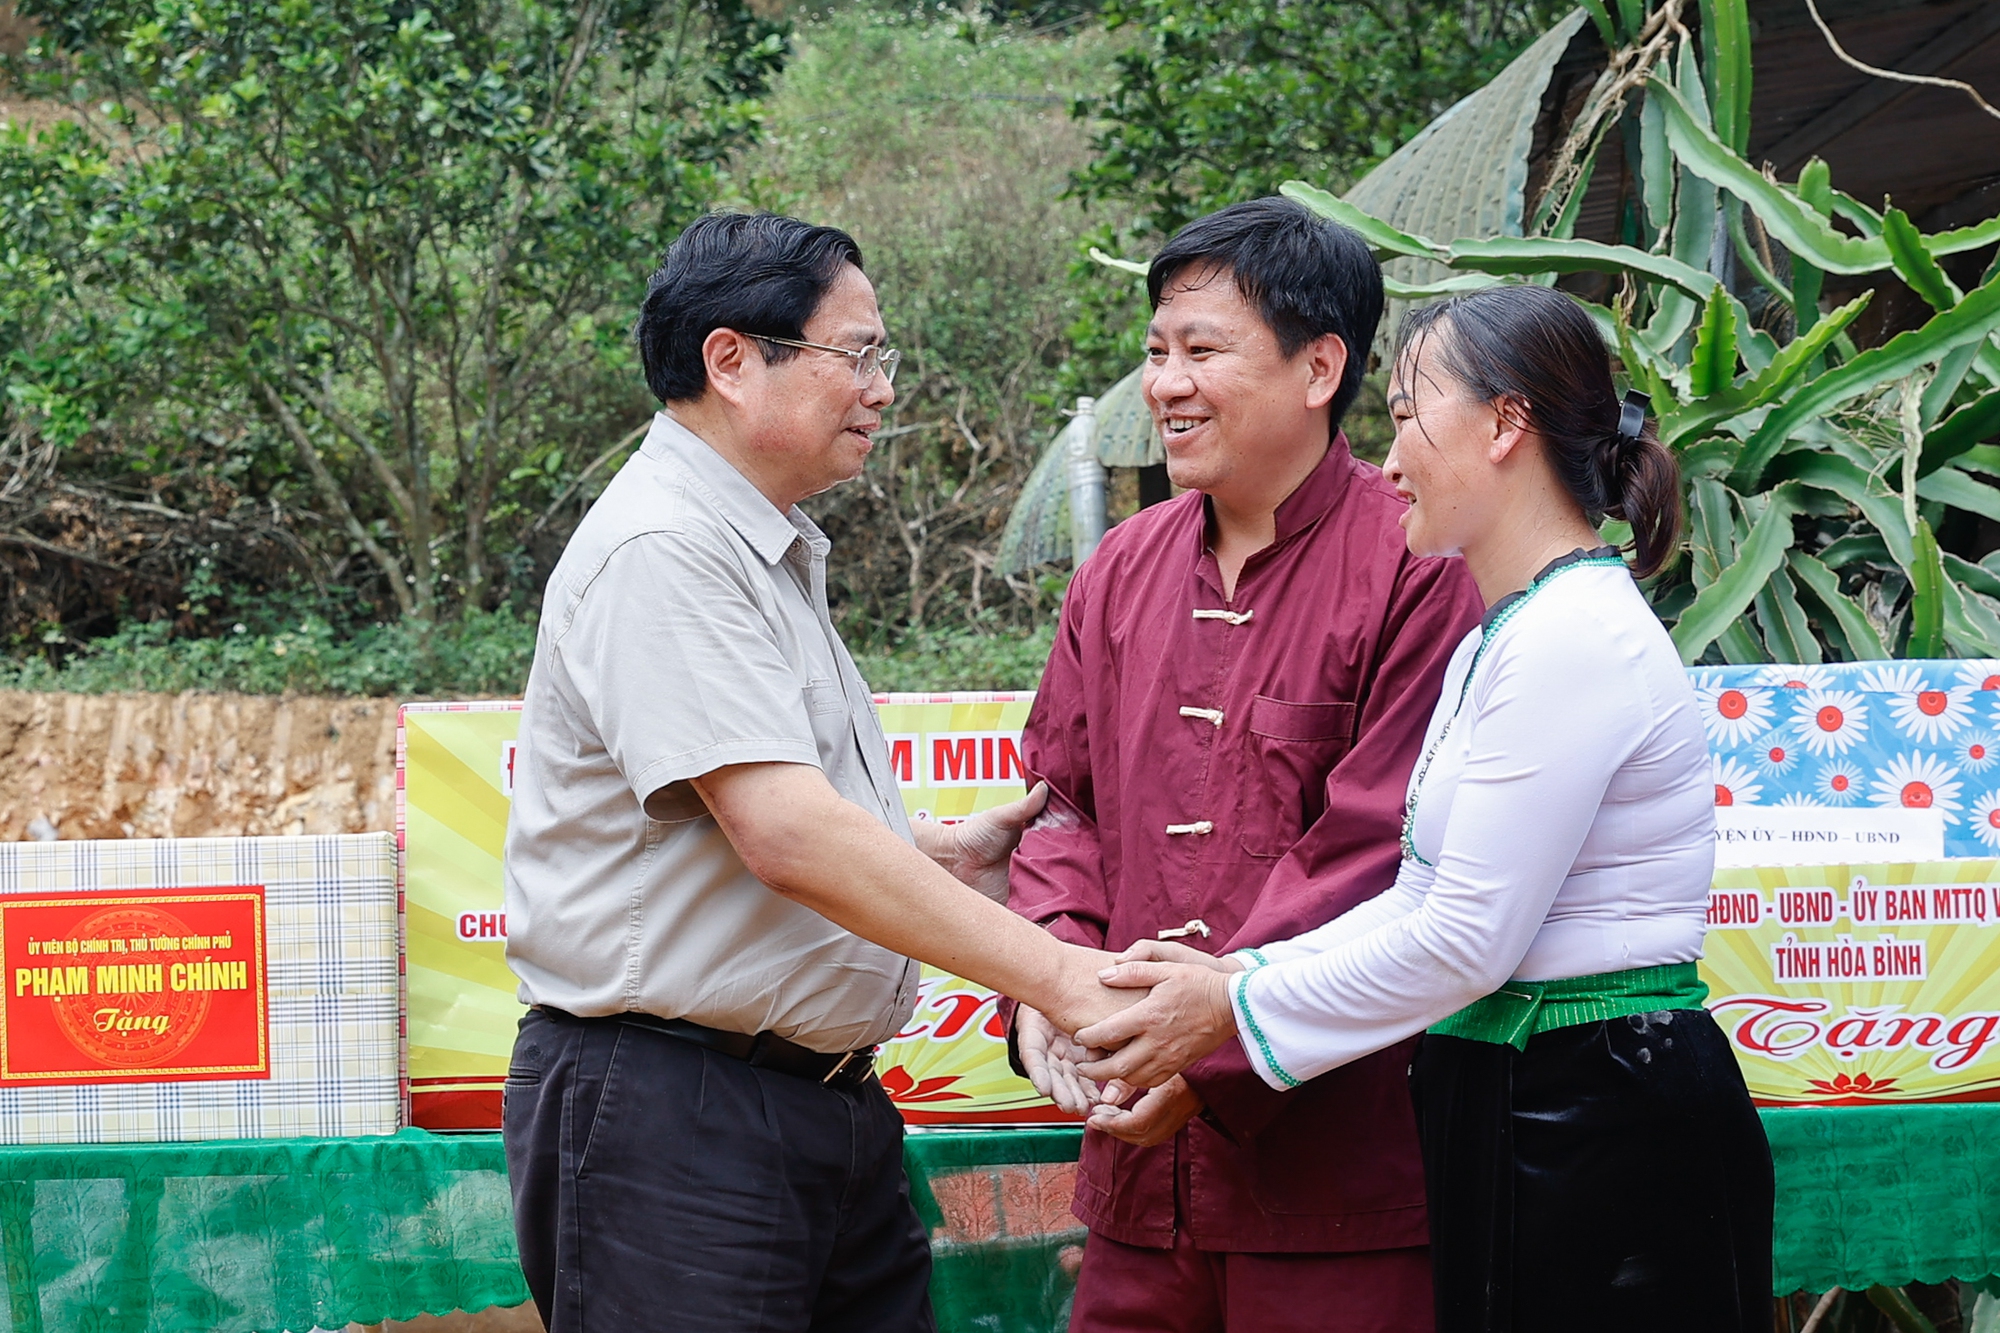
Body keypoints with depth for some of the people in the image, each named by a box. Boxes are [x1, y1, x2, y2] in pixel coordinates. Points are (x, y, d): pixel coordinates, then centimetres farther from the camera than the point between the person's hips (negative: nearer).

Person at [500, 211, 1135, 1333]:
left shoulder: (772, 554, 18)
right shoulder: (662, 552, -15)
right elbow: (788, 838, -25)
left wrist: (942, 854, 10)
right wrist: (1056, 975, -24)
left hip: (831, 1109, 10)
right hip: (669, 1114, -10)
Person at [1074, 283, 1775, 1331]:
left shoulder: (1576, 643, -17)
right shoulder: (1497, 640, 16)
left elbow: (1469, 939, -18)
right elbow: (1422, 898, 15)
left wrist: (1238, 1010, -10)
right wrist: (1240, 976, 3)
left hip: (1607, 1127, -10)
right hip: (1504, 1112, 10)